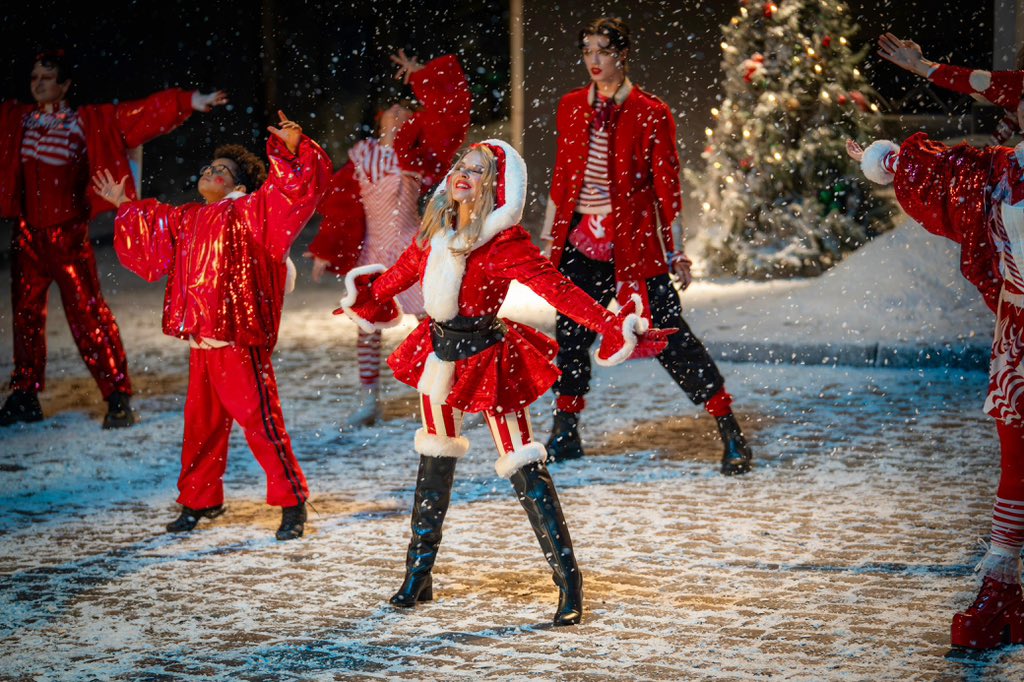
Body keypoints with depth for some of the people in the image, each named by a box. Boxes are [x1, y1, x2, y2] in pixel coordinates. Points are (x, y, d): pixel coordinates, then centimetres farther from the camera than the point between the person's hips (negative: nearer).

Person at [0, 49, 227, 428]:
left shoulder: (90, 123, -2)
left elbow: (141, 114, -10)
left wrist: (188, 102, -20)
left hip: (68, 236, -5)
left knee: (87, 313, -9)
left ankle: (118, 398, -5)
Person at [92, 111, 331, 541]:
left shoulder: (251, 212, -4)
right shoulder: (185, 220, 18)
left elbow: (293, 188, -17)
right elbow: (150, 230, 38)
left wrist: (293, 149, -31)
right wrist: (124, 206, 46)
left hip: (238, 343, -8)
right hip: (200, 342, 8)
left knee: (258, 419, -7)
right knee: (201, 423, 16)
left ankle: (292, 503, 3)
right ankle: (198, 501, 29)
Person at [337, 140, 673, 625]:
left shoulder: (504, 241, -15)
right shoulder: (436, 232, 4)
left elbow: (556, 288, -22)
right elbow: (404, 270, 23)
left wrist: (610, 327, -32)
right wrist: (368, 296, 39)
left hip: (489, 357, -6)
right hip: (441, 352, 6)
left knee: (524, 468, -6)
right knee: (434, 462, 15)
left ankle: (568, 580, 0)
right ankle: (418, 575, 26)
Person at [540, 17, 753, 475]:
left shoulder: (650, 114, -5)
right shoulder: (571, 107, 8)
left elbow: (667, 185, -4)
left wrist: (677, 252, -5)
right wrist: (550, 235, 15)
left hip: (634, 242, -5)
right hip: (581, 241, 5)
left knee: (669, 334, -7)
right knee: (571, 334, 9)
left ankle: (730, 432, -1)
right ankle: (565, 433, 25)